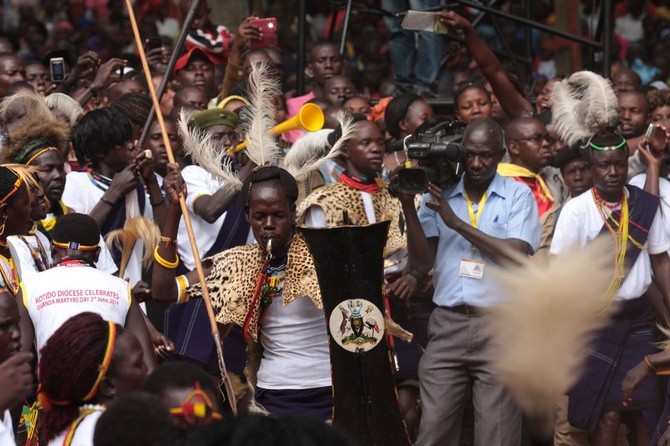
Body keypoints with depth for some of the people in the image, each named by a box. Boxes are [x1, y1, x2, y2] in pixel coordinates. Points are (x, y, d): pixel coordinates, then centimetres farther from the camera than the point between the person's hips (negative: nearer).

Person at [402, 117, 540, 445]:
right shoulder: (439, 194, 10)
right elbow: (423, 263, 5)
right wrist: (408, 207, -6)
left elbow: (517, 256, -11)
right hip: (447, 326, 2)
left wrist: (457, 222, -11)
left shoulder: (518, 195, 3)